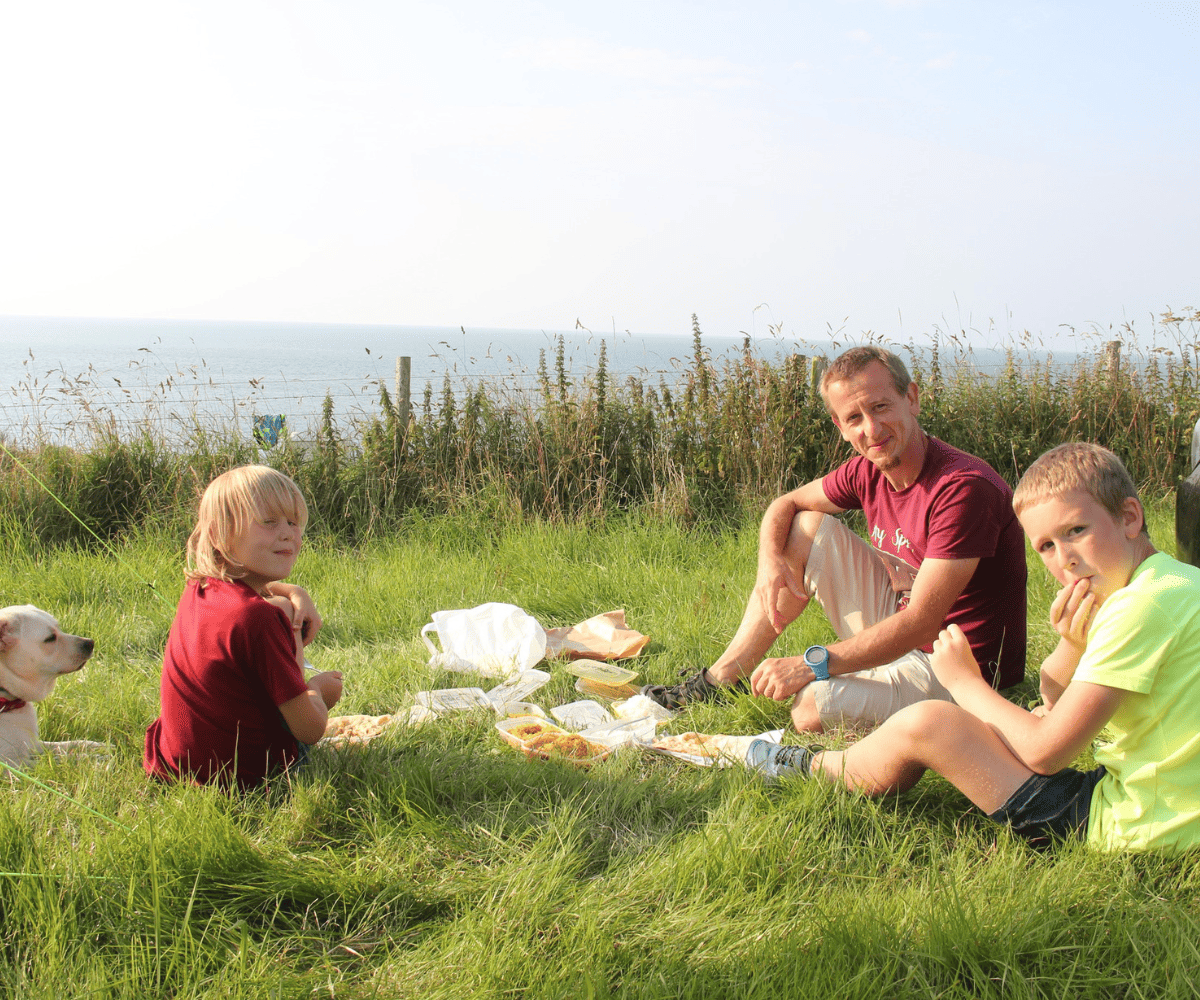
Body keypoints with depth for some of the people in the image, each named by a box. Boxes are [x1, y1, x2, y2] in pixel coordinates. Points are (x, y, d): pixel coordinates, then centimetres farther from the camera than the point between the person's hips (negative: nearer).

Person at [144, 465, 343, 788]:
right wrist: (316, 690, 0)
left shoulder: (197, 590, -5)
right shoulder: (258, 618, -28)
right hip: (244, 778, -7)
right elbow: (310, 731, -23)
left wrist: (294, 593, 4)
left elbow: (250, 586, 25)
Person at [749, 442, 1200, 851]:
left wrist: (963, 680, -6)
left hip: (1126, 830, -10)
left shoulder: (1145, 605, -22)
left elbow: (1045, 753, -20)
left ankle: (810, 767, 20)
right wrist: (1074, 644, -9)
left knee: (925, 725, -11)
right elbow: (1052, 695, 13)